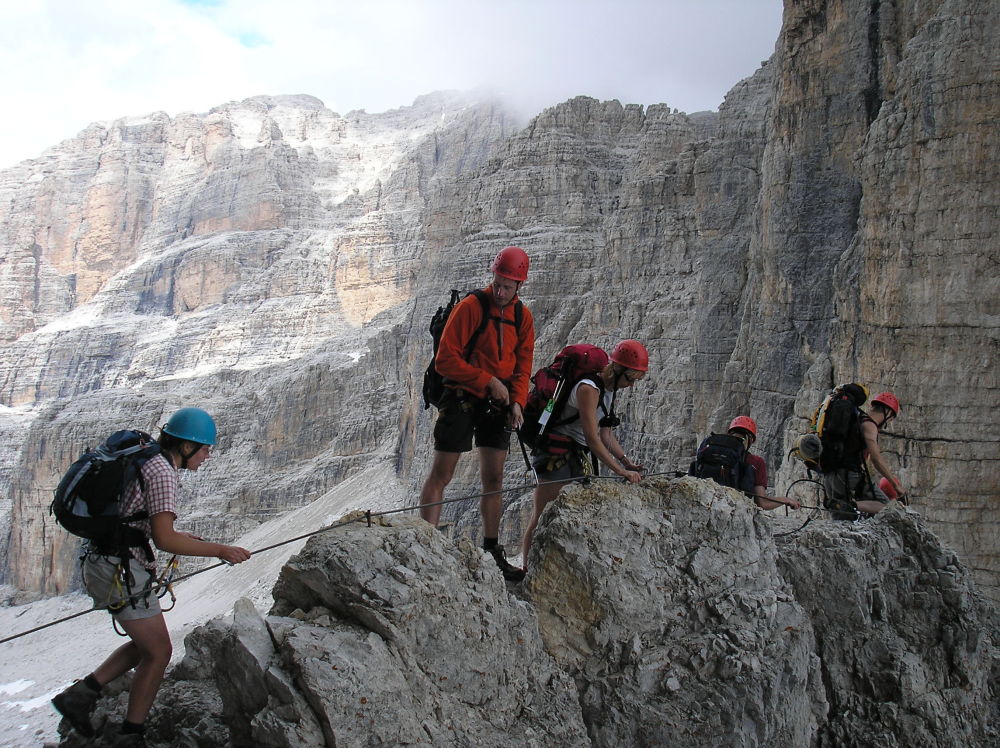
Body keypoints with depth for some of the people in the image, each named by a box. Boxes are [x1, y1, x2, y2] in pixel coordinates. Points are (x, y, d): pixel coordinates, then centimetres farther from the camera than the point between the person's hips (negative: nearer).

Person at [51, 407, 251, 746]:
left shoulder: (145, 461, 13)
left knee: (147, 644, 20)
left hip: (103, 564, 10)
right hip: (121, 570, -10)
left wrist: (183, 538, 17)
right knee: (159, 652, 1)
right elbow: (164, 539, -23)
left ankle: (81, 693, 17)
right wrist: (219, 550, -17)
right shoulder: (162, 471, -17)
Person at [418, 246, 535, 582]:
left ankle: (492, 550, 18)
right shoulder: (470, 307, -12)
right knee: (441, 475, -4)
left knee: (493, 478, 9)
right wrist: (489, 381, -17)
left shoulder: (523, 317, 6)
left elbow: (522, 366, 12)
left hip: (497, 403, 5)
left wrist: (517, 401, -5)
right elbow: (445, 359, -15)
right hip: (462, 398, -5)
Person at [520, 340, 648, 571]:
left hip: (578, 457, 10)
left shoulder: (608, 390, 10)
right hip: (556, 455, -10)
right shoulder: (588, 388, -19)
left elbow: (606, 435, 12)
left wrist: (627, 462, -1)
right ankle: (526, 569, -6)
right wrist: (621, 471, -23)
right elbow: (592, 439, -23)